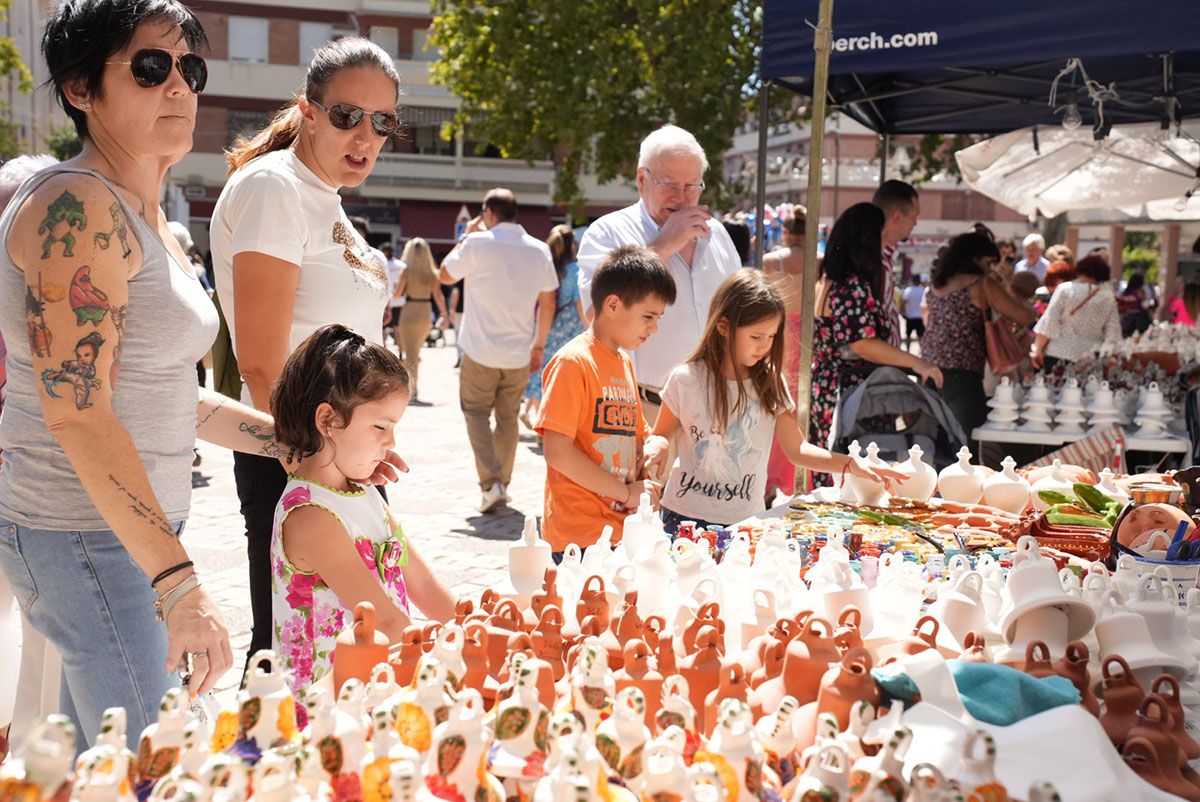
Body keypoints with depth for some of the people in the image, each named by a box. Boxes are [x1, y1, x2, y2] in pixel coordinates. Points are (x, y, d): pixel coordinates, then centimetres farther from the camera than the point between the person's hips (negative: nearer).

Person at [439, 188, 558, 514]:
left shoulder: (478, 243, -10)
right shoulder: (539, 250, 3)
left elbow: (446, 276, 5)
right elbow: (548, 304, 8)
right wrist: (539, 345, 18)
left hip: (481, 351, -3)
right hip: (519, 354, 4)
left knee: (476, 413, 8)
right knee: (508, 417, 16)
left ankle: (491, 483, -8)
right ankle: (503, 483, 22)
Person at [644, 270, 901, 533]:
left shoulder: (770, 382, 1)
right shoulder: (686, 379, -7)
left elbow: (796, 449, 2)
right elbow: (662, 434, 6)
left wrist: (852, 464, -10)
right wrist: (658, 446, -18)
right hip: (686, 518, -2)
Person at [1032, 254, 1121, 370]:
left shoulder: (1065, 289, -1)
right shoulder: (1109, 298, 5)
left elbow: (1049, 322, -5)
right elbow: (1113, 334, 5)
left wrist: (1038, 349, -1)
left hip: (1059, 353, -2)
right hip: (1090, 357, 2)